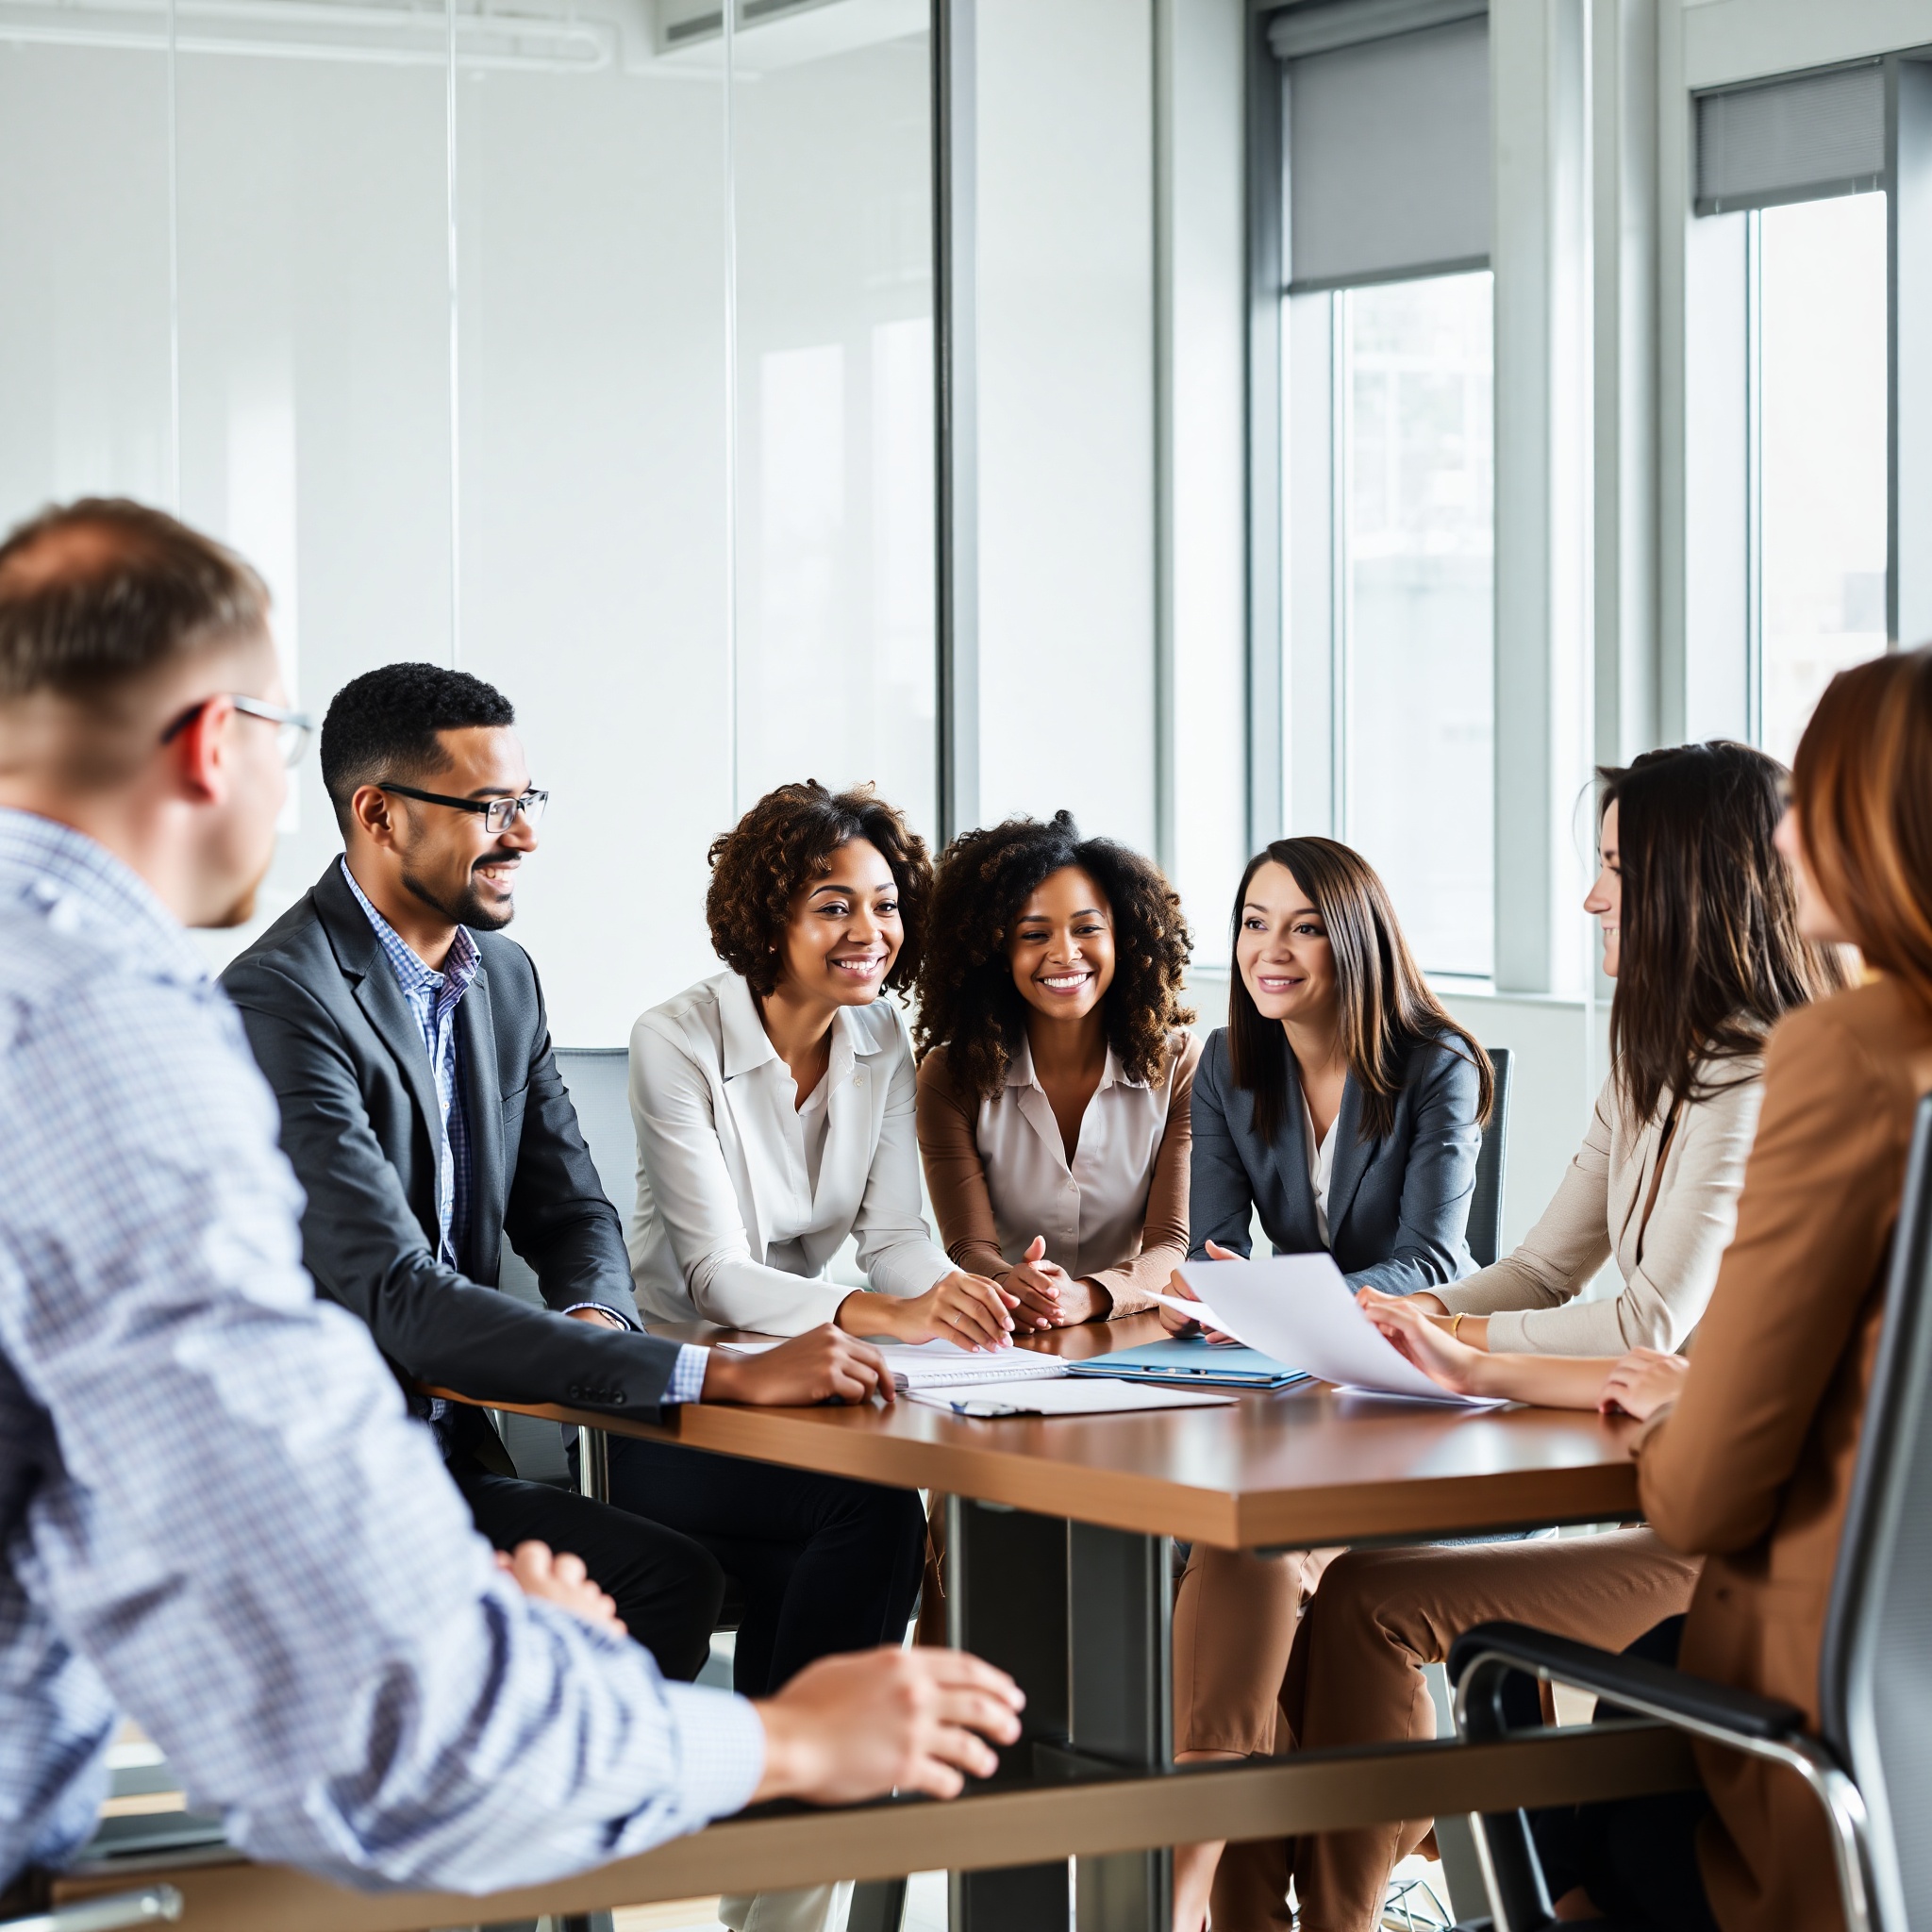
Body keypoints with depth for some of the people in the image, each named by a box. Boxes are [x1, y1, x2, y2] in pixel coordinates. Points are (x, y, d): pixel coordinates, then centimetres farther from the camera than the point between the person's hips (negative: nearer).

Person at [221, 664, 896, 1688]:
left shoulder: (502, 977, 11)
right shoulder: (283, 1000, -18)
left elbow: (572, 1215, 19)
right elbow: (396, 1298, -27)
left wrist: (592, 1318, -10)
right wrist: (726, 1375, -31)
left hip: (453, 1450, 8)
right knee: (668, 1580, -26)